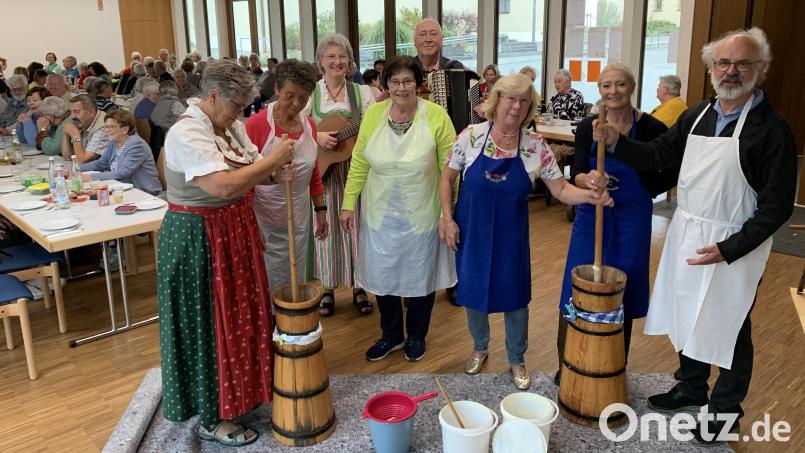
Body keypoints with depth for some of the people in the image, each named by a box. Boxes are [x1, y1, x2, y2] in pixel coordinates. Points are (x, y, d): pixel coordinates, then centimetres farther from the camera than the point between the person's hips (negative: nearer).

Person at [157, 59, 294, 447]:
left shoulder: (231, 125, 6)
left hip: (234, 232, 9)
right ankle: (210, 418, 17)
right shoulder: (187, 134, -23)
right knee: (208, 323, 2)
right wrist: (273, 159, -24)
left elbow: (248, 173, 10)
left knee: (238, 313, 18)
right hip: (198, 239, -9)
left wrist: (275, 167, -11)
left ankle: (239, 390, 37)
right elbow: (224, 185, -34)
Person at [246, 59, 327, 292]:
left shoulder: (309, 124, 4)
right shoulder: (257, 124, -14)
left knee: (295, 283, 16)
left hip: (299, 219, 5)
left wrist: (320, 209, 14)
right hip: (265, 220, -5)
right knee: (267, 286, 5)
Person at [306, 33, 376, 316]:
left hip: (354, 169, 1)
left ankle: (358, 286, 22)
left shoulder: (362, 92, 5)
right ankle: (327, 288, 20)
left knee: (356, 223, 7)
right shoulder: (310, 93, 2)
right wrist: (317, 137, -22)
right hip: (322, 169, -1)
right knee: (326, 226, 5)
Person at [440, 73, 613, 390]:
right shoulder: (471, 136, -9)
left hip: (510, 235, 0)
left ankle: (517, 360, 30)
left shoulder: (536, 146, -7)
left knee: (514, 296, 7)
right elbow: (447, 178, 0)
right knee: (473, 291, 12)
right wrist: (447, 218, -7)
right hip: (472, 231, 0)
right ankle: (480, 348, 40)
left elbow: (561, 189, -5)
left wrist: (589, 195, -24)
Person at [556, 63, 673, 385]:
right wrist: (587, 179, -32)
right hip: (591, 216, 2)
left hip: (631, 219, -2)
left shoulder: (650, 128, -8)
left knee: (621, 294, 7)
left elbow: (673, 172, 4)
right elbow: (575, 173, -12)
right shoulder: (588, 127, -2)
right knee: (577, 289, 4)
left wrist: (645, 191, -3)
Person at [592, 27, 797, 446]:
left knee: (728, 328, 10)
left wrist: (728, 249, -20)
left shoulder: (771, 128, -14)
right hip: (685, 236, 6)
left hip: (731, 246, -6)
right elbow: (658, 156, 12)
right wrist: (616, 142, -4)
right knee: (688, 317, 20)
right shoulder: (696, 116, 3)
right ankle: (691, 388, 42)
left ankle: (724, 409, 31)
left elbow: (777, 206, -14)